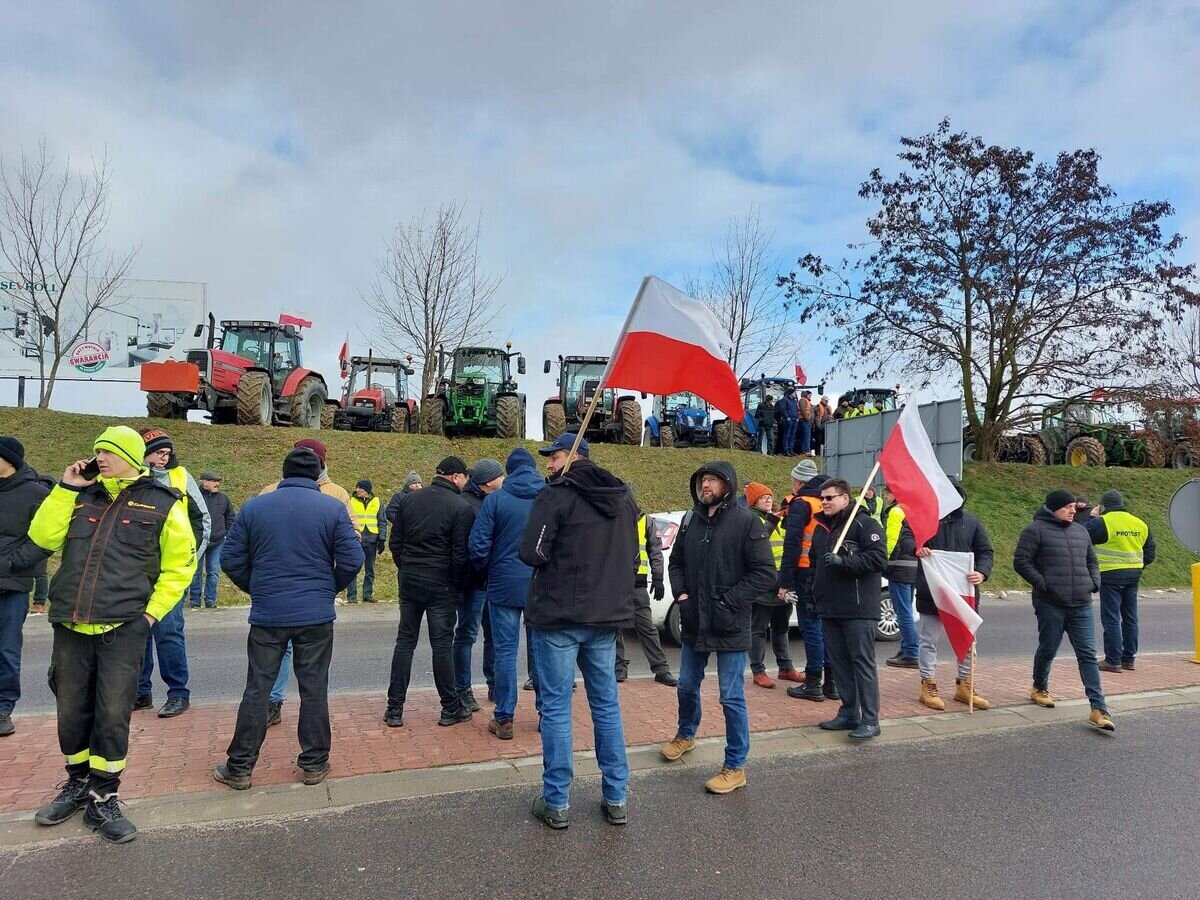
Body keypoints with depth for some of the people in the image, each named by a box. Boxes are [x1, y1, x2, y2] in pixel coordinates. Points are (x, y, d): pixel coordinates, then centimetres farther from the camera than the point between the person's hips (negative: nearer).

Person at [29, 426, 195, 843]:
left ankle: (103, 800, 17)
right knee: (72, 713, 15)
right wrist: (66, 488, -1)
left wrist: (152, 611, -6)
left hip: (123, 629, -4)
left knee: (112, 716, 1)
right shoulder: (82, 496, 11)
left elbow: (179, 566, 0)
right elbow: (43, 537, 3)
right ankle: (78, 784, 35)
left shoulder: (162, 503, -2)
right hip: (70, 626, 4)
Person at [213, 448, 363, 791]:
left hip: (267, 615, 2)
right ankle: (313, 764, 17)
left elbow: (231, 560, 3)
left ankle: (239, 767, 20)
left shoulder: (254, 506, 1)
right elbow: (352, 560, -8)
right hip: (316, 616, -1)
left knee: (257, 689, 11)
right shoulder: (333, 508, -6)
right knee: (314, 689, 8)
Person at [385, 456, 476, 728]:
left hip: (409, 581, 5)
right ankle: (451, 708, 14)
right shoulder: (461, 507, -10)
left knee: (405, 641, 11)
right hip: (442, 584, -4)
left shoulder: (409, 500, 5)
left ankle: (394, 709, 13)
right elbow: (460, 554, -11)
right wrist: (458, 586, 1)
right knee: (442, 644, 4)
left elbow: (395, 543, 7)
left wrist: (406, 570, 16)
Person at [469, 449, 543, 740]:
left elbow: (478, 546, -8)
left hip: (505, 585, -2)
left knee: (505, 651, 5)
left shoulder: (495, 499, -6)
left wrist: (485, 571, 10)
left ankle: (504, 719, 10)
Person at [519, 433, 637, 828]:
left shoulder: (557, 495, -12)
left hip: (559, 616, -6)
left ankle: (556, 802, 13)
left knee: (556, 707, 5)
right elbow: (631, 553, 15)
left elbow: (531, 553, -16)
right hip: (606, 616, 6)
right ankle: (615, 799, 22)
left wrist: (557, 554, 3)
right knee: (607, 705, 14)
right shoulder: (623, 498, 9)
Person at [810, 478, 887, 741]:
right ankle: (849, 713, 20)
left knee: (863, 662, -4)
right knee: (839, 662, 11)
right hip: (829, 608, 8)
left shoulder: (864, 524, -8)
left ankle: (870, 720, 2)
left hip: (858, 609, -8)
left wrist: (843, 561, -24)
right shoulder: (821, 528, 17)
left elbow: (878, 559, -18)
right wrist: (814, 596, 23)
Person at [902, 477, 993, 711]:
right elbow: (905, 536, -11)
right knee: (929, 640, 6)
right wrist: (915, 547, -34)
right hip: (931, 592, -3)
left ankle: (964, 685, 30)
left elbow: (985, 551, 6)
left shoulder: (971, 521, 7)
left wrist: (982, 572, -14)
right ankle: (928, 685, 18)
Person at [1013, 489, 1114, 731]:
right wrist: (1042, 583, -14)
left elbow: (1092, 561, 27)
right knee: (1048, 650, 8)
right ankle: (1039, 688, 33)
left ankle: (1099, 709, -2)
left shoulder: (1080, 531, 15)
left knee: (1088, 655, -1)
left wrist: (1094, 582, 10)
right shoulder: (1036, 530, -5)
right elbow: (1020, 561, -8)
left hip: (1081, 605, 5)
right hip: (1050, 604, -5)